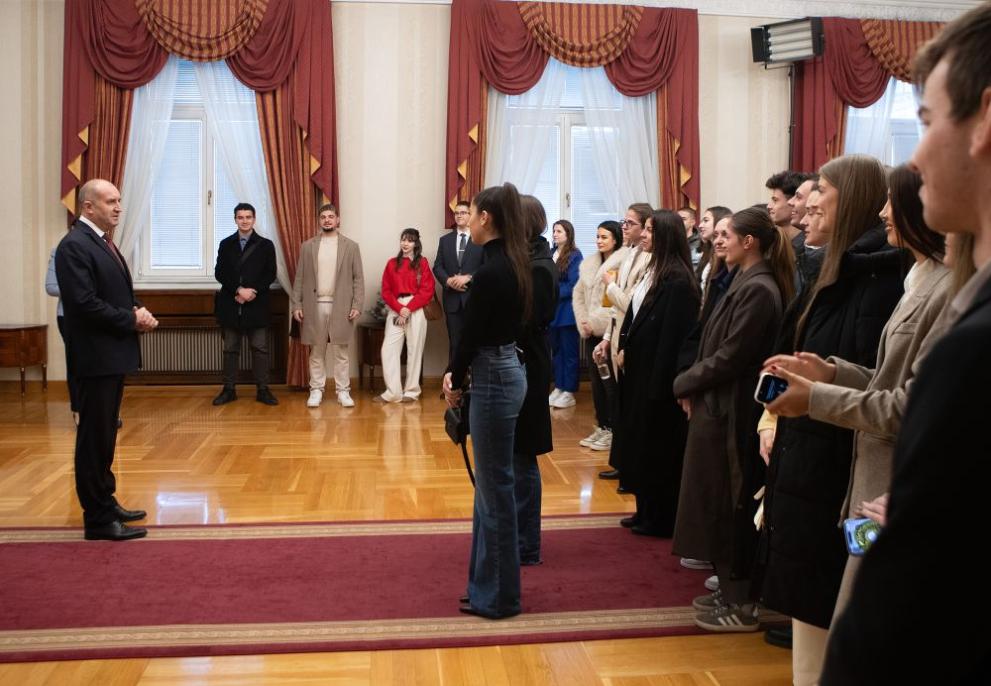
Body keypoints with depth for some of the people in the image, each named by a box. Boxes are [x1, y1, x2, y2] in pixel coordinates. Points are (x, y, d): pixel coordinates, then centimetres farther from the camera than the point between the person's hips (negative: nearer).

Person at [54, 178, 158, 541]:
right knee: (94, 437, -2)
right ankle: (98, 519, 5)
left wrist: (139, 312, -1)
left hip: (113, 353, 10)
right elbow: (84, 303, -23)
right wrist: (132, 319, -16)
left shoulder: (102, 241, 15)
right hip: (95, 356, -10)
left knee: (105, 435, 16)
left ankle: (106, 503, 27)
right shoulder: (75, 245, -15)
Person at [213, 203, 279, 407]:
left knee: (260, 348, 1)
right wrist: (238, 290, -13)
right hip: (231, 304, 1)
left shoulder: (265, 245, 5)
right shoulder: (226, 244, 9)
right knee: (230, 349, 6)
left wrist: (253, 291, -13)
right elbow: (220, 273, 1)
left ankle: (262, 390, 5)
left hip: (257, 304, -1)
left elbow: (270, 274, 0)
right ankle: (229, 389, 12)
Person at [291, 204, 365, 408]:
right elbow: (299, 278, 8)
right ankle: (316, 391, 12)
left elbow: (358, 278, 4)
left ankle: (343, 391, 8)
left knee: (341, 351, 2)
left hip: (341, 307, -1)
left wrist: (357, 305, -5)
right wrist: (296, 305, 1)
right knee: (316, 352, 5)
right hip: (314, 306, 1)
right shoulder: (307, 246, 9)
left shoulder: (351, 246, 6)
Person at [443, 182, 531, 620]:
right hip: (504, 371, 10)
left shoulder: (489, 272, -20)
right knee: (491, 484, 16)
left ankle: (499, 595, 13)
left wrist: (456, 381, 0)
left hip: (493, 379, -10)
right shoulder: (512, 264, 10)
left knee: (495, 487, 0)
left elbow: (471, 333, -15)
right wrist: (457, 373, 8)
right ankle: (488, 586, 28)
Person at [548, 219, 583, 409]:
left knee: (569, 351, 1)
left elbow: (573, 285, -13)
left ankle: (569, 392, 7)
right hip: (552, 309, 6)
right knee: (556, 349, 13)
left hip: (566, 310, -6)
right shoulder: (551, 253, 9)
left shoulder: (575, 255, -9)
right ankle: (558, 387, 22)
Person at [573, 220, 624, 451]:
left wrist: (595, 321, -15)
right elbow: (578, 294, 17)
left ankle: (613, 430, 7)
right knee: (596, 380, 12)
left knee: (610, 381, -2)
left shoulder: (624, 263, -12)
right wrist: (583, 322, 4)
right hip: (592, 331, 7)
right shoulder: (589, 264, 13)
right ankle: (601, 427, 22)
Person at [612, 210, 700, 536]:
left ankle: (661, 519, 16)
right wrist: (625, 348, 5)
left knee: (657, 445, 2)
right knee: (640, 440, 16)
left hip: (658, 372, -9)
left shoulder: (677, 280, -18)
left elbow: (673, 335, -21)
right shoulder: (654, 271, 10)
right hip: (639, 368, 9)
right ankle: (647, 510, 28)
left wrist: (659, 383, -22)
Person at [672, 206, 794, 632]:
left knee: (729, 506, 0)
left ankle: (740, 606, 12)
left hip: (731, 413, -10)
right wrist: (693, 384, 3)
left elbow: (731, 355, -21)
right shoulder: (746, 284, 13)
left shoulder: (759, 289, -18)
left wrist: (687, 383, -8)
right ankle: (731, 591, 28)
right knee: (721, 505, 16)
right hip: (718, 408, 10)